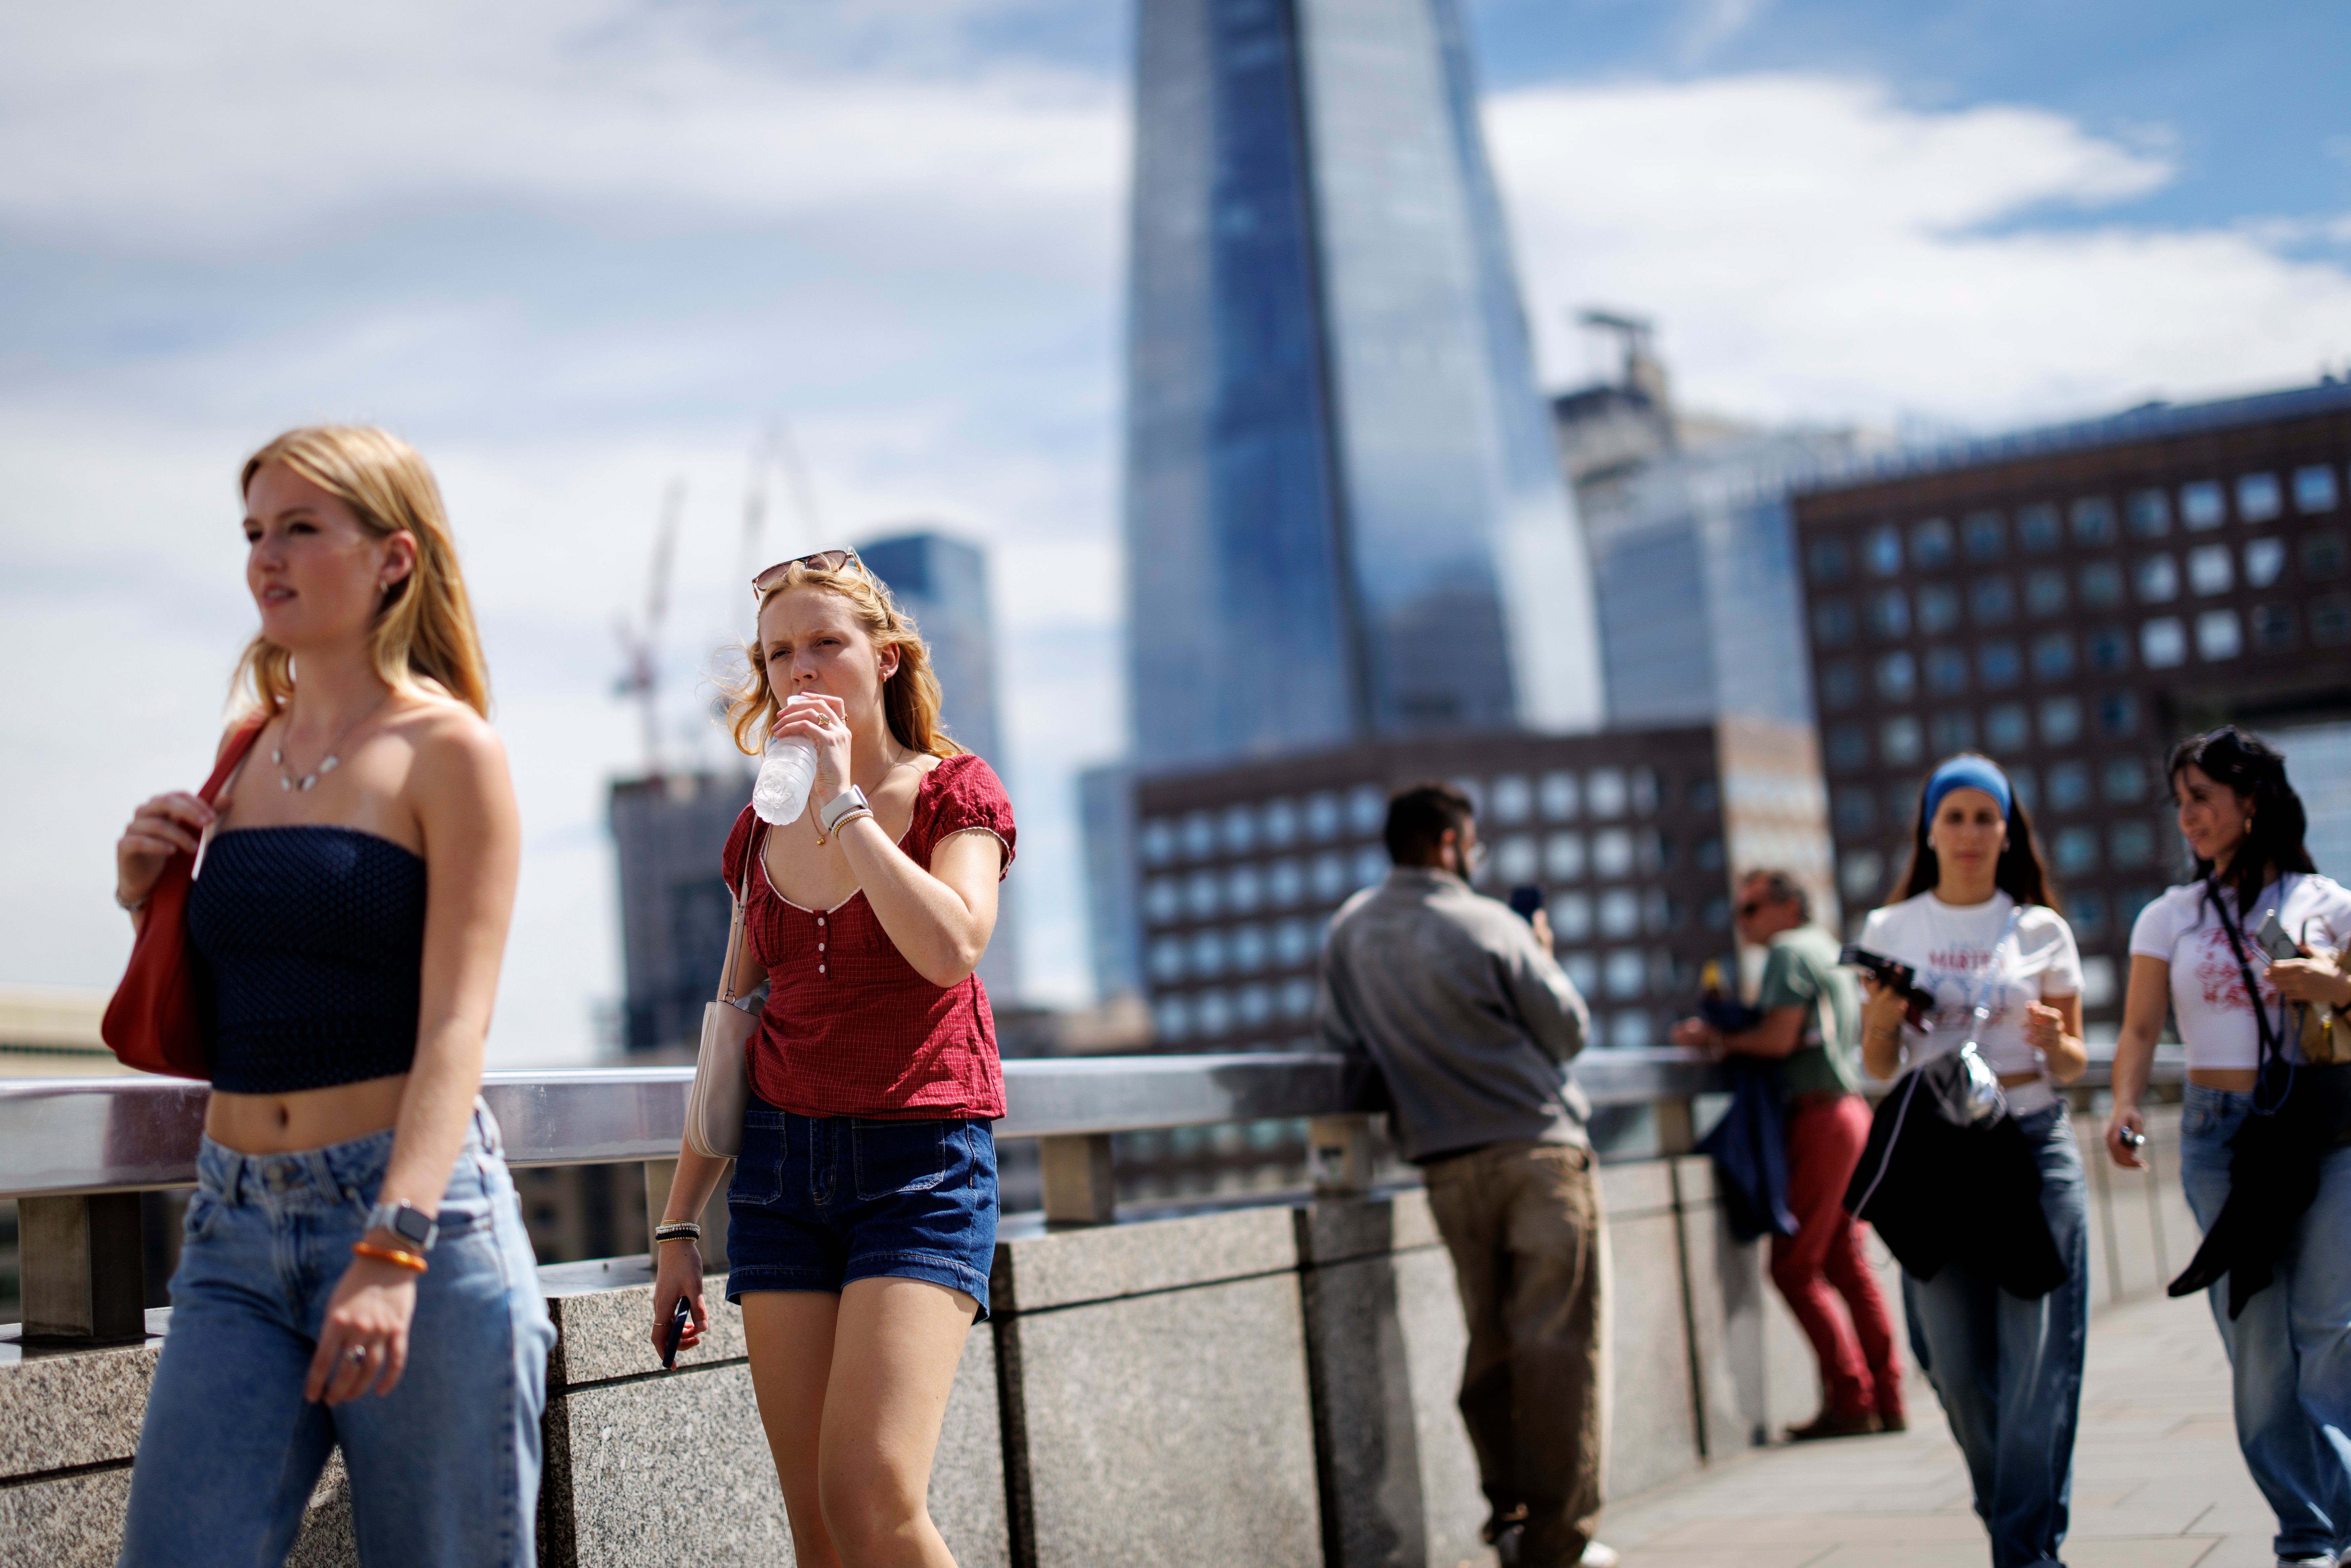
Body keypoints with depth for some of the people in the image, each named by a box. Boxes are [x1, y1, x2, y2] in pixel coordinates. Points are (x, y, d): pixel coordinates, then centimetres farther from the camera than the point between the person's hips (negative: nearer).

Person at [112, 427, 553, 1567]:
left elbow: (456, 1021, -13)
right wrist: (149, 903, 3)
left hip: (416, 1212, -5)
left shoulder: (447, 753, -4)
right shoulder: (247, 753, 13)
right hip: (238, 1227, 5)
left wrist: (392, 1248, -23)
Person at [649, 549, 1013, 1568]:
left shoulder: (954, 793, -1)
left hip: (922, 1159, -5)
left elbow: (950, 950, -21)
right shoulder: (761, 829, 12)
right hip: (781, 1165, 5)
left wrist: (844, 800, -16)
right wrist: (677, 1223, 14)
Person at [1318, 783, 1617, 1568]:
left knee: (1490, 1340, 14)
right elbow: (1568, 1029, -1)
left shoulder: (1350, 930, 5)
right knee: (1557, 1339, -2)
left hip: (1447, 1164, 5)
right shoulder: (1487, 925, -9)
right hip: (1537, 1148, -5)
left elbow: (1341, 1037, 11)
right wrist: (1542, 958, 16)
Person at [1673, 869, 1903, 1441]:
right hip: (1850, 1109, 10)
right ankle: (1886, 1401, 11)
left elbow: (1779, 1038, -18)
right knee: (1845, 1263, 11)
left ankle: (1849, 1400, -7)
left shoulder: (1789, 950, -8)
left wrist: (1714, 1039, -4)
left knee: (1794, 1266, -7)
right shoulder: (1829, 951, 21)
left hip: (1821, 1117, -10)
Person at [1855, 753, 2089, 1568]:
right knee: (1956, 1360, 5)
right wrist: (1881, 1019, -10)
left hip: (2033, 1144, -1)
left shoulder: (2041, 929, 5)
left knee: (2036, 1353, -5)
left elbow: (2074, 1064, 9)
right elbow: (1878, 1067, 10)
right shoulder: (1890, 930, 8)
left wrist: (2052, 1041, -13)